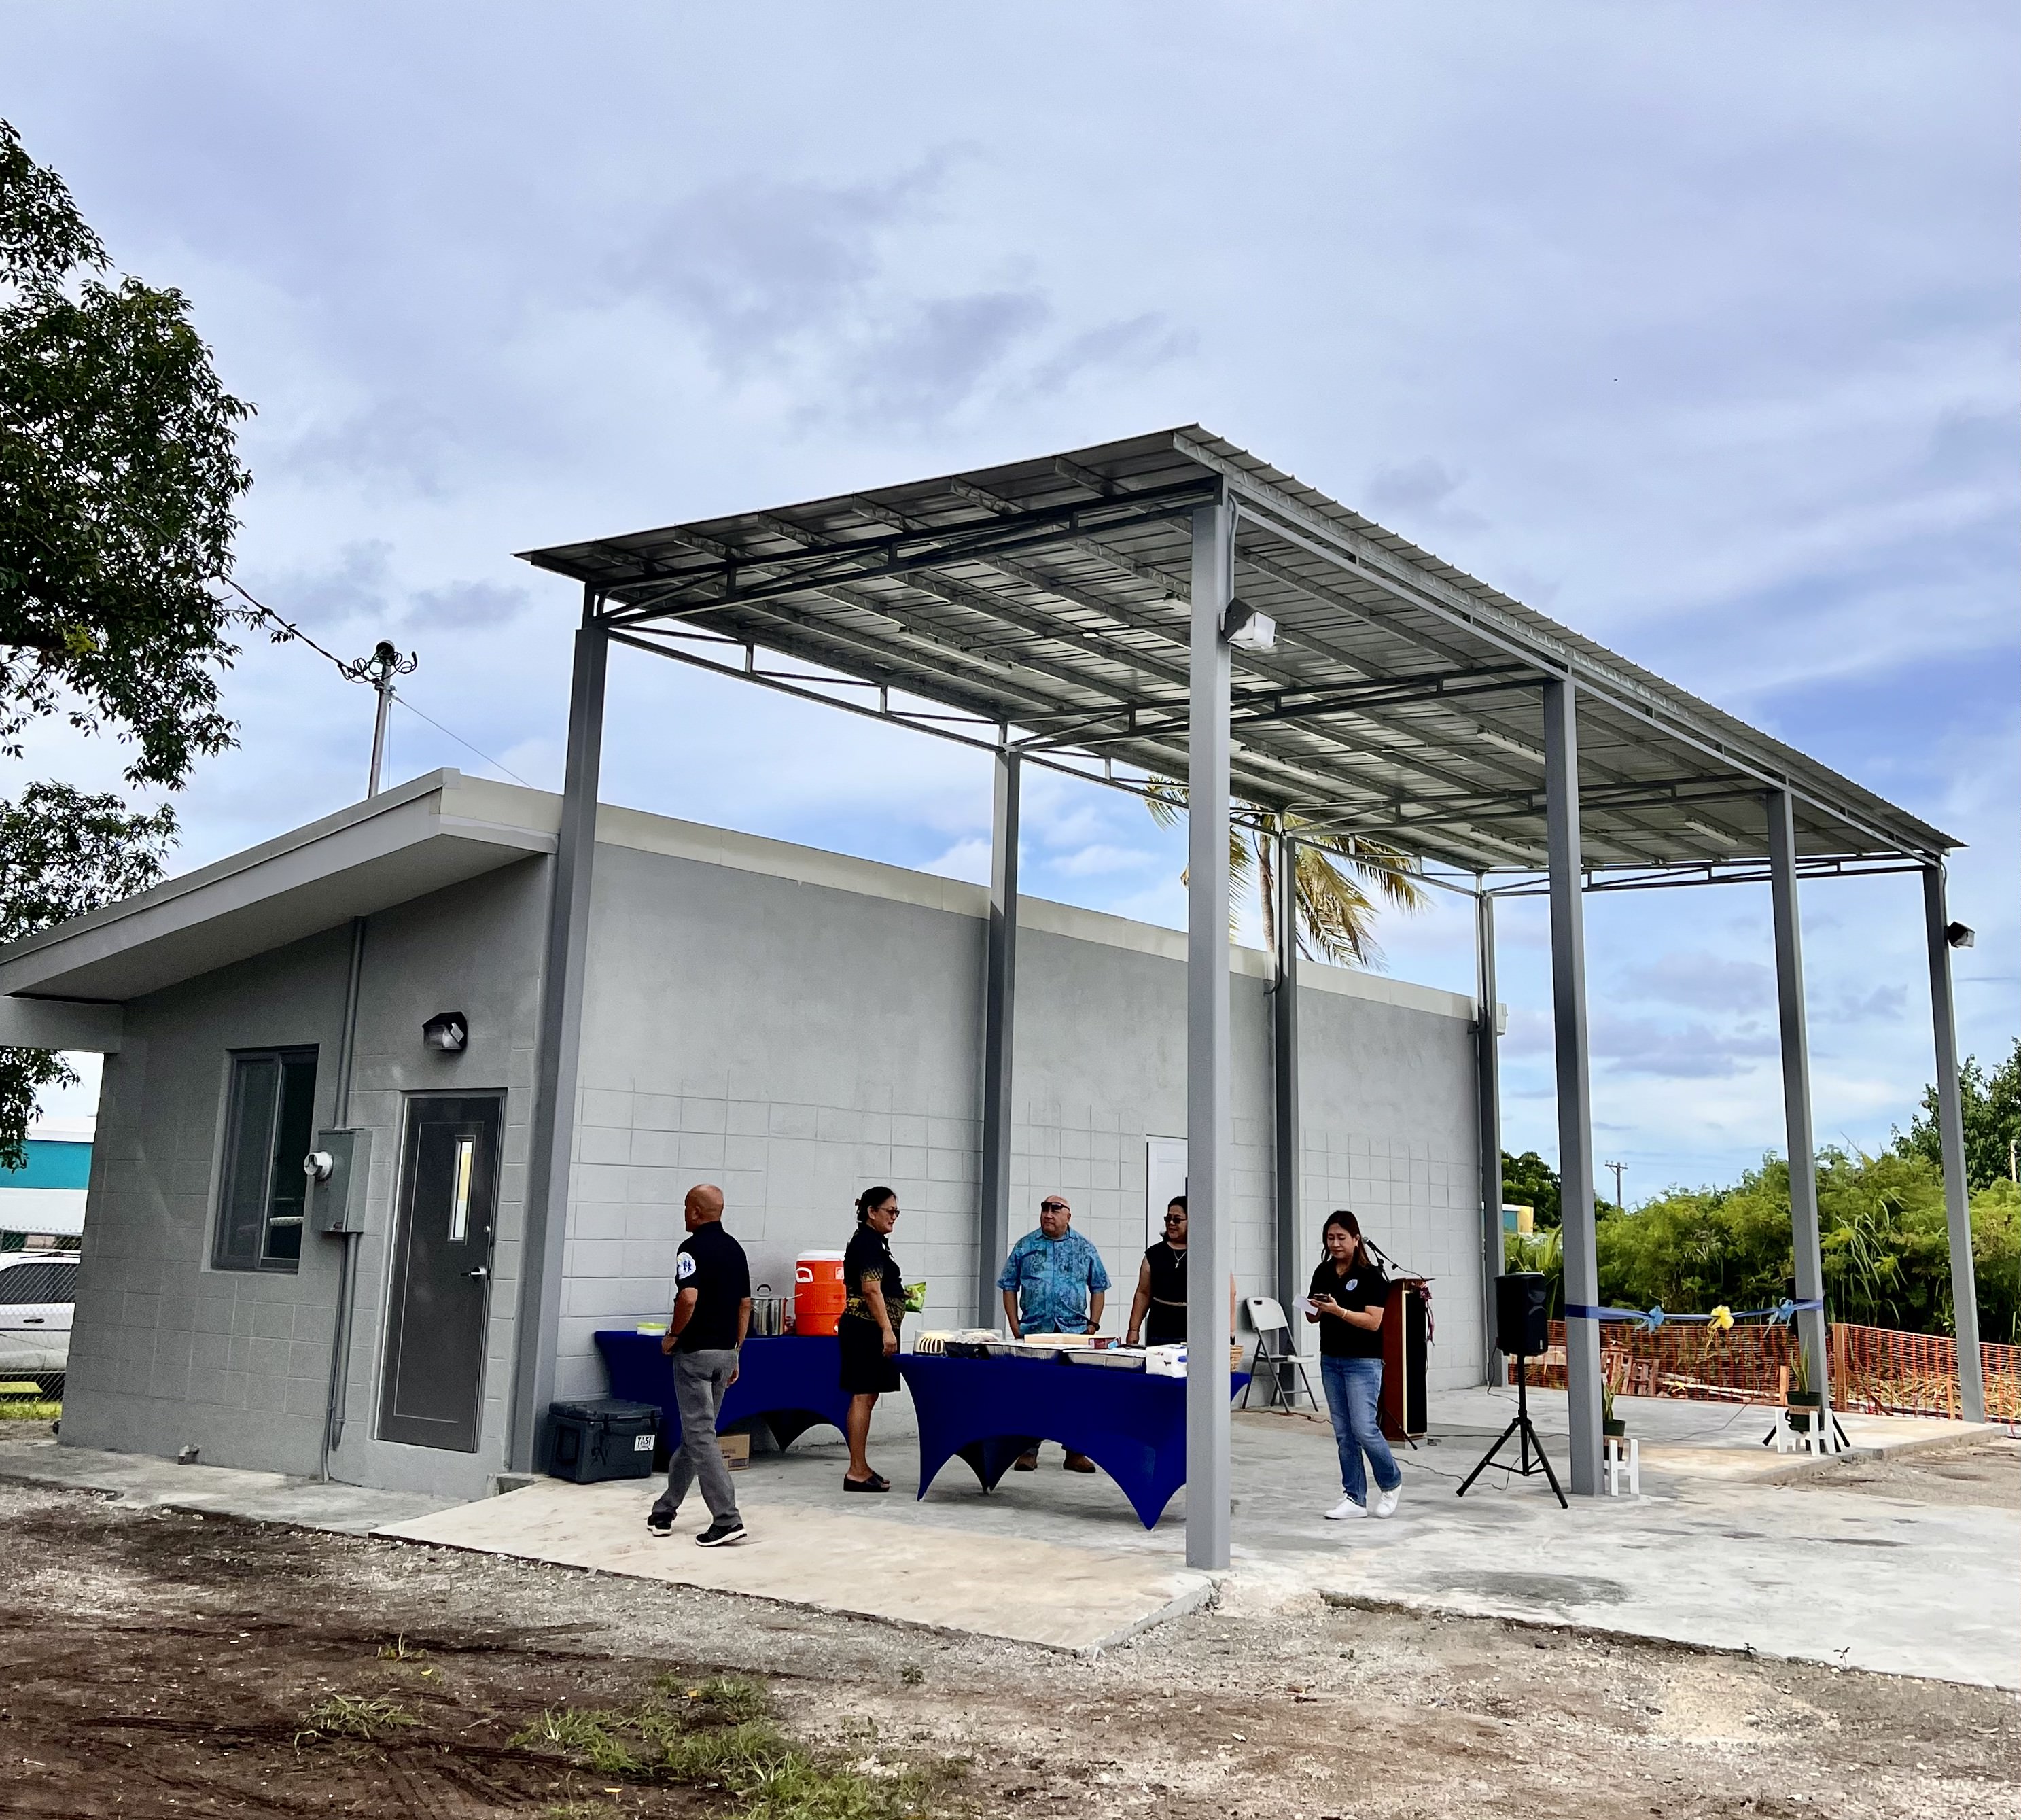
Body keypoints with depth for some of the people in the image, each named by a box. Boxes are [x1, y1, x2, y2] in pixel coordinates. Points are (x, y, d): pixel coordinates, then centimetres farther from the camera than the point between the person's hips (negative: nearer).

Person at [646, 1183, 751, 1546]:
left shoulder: (692, 1248, -13)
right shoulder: (735, 1248, 10)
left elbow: (688, 1298, -27)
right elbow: (745, 1305, 12)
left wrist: (672, 1336, -11)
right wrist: (735, 1353, 18)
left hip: (695, 1352, -8)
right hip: (725, 1353, 8)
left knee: (701, 1437, -5)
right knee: (694, 1433, 15)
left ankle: (727, 1519, -11)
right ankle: (665, 1511, 26)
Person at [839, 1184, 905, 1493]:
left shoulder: (871, 1242, 18)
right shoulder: (867, 1243, -13)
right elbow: (871, 1290, -21)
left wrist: (903, 1294, 19)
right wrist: (887, 1330, -23)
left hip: (867, 1331, 11)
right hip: (866, 1329, -11)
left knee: (866, 1397, 11)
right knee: (863, 1397, -8)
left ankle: (860, 1468, 16)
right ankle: (857, 1472, -6)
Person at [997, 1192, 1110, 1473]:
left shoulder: (1084, 1249, 8)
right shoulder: (1024, 1247, 7)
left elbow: (1098, 1288, 11)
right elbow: (1009, 1287, 8)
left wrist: (1093, 1325, 2)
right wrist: (1015, 1326, 0)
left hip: (1075, 1331, 0)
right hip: (1033, 1331, 0)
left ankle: (1075, 1452, 9)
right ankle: (1028, 1451, 9)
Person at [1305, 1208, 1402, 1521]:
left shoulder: (1371, 1275, -10)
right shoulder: (1323, 1273, 8)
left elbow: (1373, 1321, -16)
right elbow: (1312, 1316, 12)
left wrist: (1338, 1310, -26)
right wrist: (1315, 1309, -11)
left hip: (1363, 1362, -6)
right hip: (1331, 1360, 6)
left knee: (1364, 1429, -10)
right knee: (1343, 1433, 7)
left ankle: (1391, 1483, 15)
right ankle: (1354, 1498, 12)